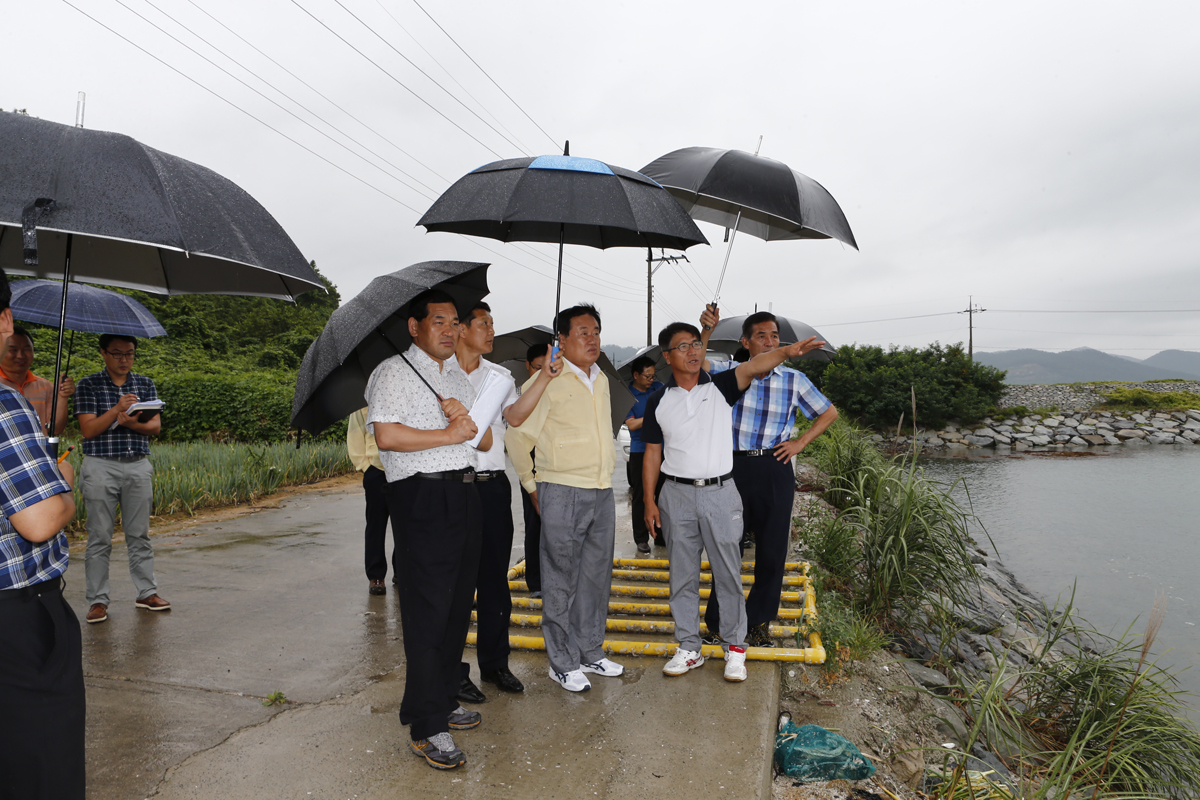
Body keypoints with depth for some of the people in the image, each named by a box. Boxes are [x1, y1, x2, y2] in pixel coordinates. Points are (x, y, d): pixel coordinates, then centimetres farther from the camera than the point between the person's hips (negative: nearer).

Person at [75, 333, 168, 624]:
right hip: (101, 467, -2)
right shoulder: (89, 385, 2)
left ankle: (147, 592, 16)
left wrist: (132, 423, -17)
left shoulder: (145, 384, 10)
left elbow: (156, 426, 3)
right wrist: (117, 409, -18)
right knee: (99, 537, 2)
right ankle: (98, 601, 10)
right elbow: (88, 429, -6)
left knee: (140, 535, 8)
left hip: (139, 466, 2)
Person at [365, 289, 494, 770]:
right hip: (422, 497, -8)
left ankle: (444, 700, 29)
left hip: (464, 494, 8)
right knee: (427, 612, -5)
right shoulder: (394, 372, -4)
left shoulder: (458, 378, 21)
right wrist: (448, 434, -10)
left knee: (458, 606, 14)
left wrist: (465, 418, -4)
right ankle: (427, 728, 4)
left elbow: (485, 440, 18)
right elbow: (386, 436, -18)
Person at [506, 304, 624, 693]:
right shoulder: (549, 381, -10)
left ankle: (591, 652, 28)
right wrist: (532, 487, -4)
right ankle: (563, 663, 14)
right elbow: (517, 436, -8)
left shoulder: (601, 380, 13)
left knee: (596, 577, 14)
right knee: (561, 581, 2)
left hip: (602, 493, 7)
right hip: (563, 495, -7)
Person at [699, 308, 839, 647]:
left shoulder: (794, 380, 5)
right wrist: (707, 330, -26)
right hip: (734, 467, -1)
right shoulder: (729, 373, 2)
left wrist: (799, 443, 6)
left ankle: (760, 620, 24)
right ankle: (719, 622, 19)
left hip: (774, 470, 1)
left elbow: (829, 413, 16)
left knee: (772, 549, 7)